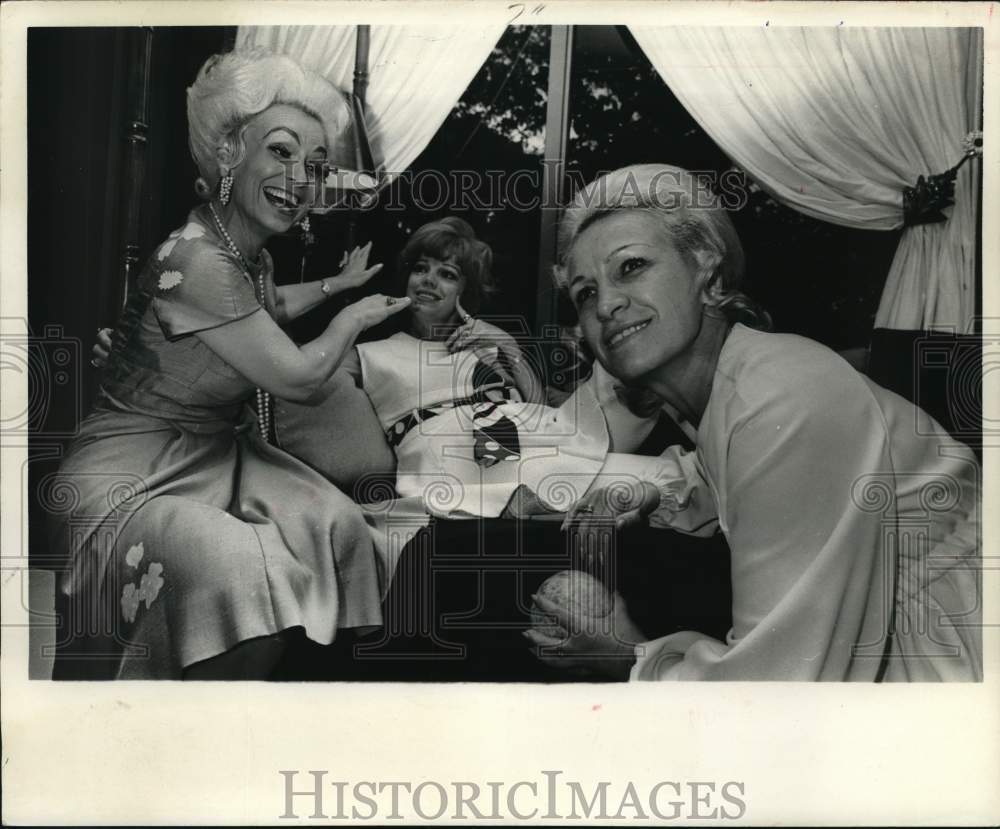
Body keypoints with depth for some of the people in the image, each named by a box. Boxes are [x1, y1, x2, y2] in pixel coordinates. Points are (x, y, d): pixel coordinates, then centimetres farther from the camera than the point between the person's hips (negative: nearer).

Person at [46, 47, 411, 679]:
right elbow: (299, 377, -19)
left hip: (212, 459, 9)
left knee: (337, 523, -4)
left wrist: (336, 285, 31)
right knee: (252, 577, -30)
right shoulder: (195, 260, -27)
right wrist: (354, 318, -2)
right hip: (126, 485, -9)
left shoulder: (250, 254, 2)